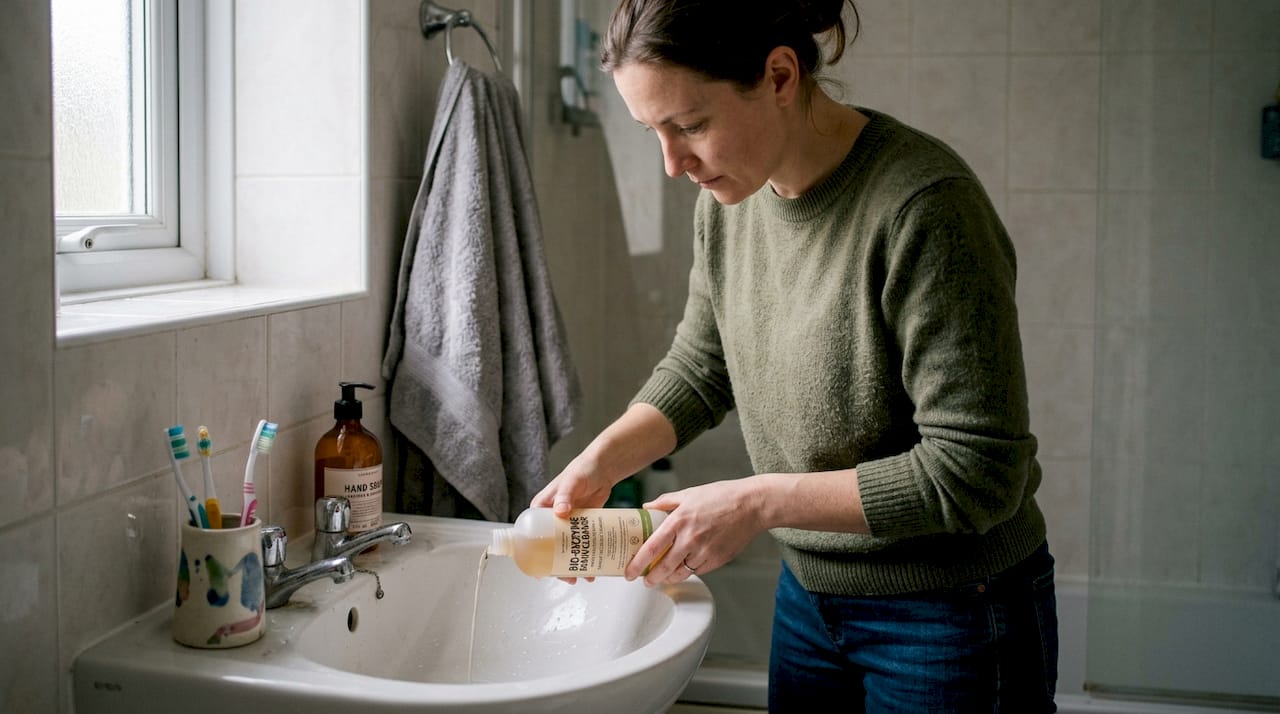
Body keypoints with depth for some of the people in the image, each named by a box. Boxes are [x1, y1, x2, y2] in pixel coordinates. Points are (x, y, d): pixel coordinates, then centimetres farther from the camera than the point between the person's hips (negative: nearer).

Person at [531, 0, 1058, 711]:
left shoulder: (923, 206, -27)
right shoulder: (730, 194, -4)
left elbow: (976, 471, -26)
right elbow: (698, 370, 10)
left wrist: (759, 500, -25)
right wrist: (598, 462, -7)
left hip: (951, 620, -6)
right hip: (809, 594, 7)